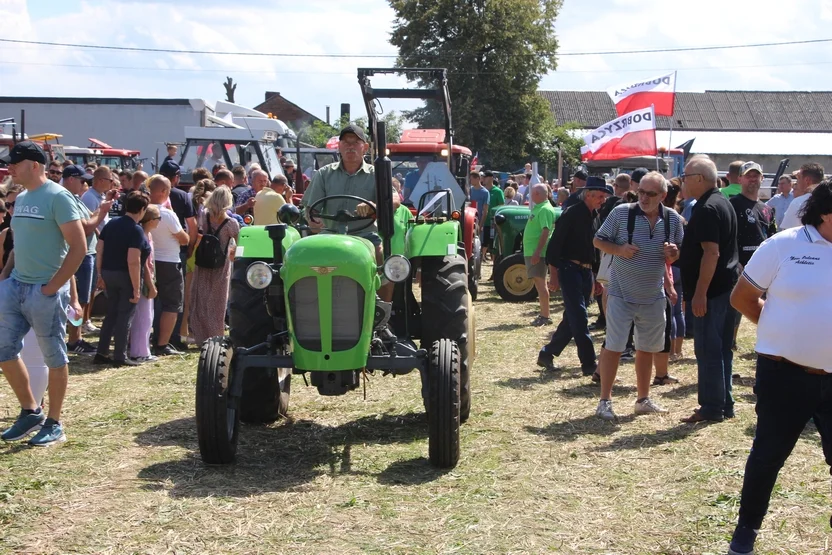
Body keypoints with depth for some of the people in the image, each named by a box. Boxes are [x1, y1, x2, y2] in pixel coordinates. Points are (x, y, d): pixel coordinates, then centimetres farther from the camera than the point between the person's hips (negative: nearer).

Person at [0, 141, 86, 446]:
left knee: (54, 357, 3)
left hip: (45, 291, -8)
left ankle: (54, 424, 13)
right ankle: (30, 411, 25)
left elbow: (79, 247, -16)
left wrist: (52, 287, -16)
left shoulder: (57, 197, -13)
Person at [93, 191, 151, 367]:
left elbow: (99, 251, 8)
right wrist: (136, 288, -19)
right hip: (126, 276, -7)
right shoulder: (136, 230, -16)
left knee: (111, 314, 17)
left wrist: (100, 274, 15)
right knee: (125, 316, 3)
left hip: (108, 273, 7)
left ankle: (101, 353, 17)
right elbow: (133, 261, -22)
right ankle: (120, 357, 7)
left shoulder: (111, 224, 6)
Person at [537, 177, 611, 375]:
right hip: (569, 269, -8)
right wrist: (554, 275, -16)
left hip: (586, 271, 8)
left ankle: (547, 354, 23)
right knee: (578, 317, -9)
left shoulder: (595, 218, 13)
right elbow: (554, 245, -13)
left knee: (572, 319, 11)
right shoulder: (572, 214, -11)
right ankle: (589, 364, -8)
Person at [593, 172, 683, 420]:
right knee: (613, 348, -2)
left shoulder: (673, 219, 0)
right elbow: (598, 241, -2)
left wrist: (673, 253, -13)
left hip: (654, 297, 4)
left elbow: (679, 256, 11)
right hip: (621, 294, -4)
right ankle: (605, 401, 8)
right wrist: (618, 249, -20)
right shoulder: (621, 213, -10)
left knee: (647, 349, 14)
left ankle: (643, 399, 28)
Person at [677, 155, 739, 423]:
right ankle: (724, 405, 21)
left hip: (711, 291, -10)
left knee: (708, 350, -5)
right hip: (727, 287, 10)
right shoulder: (723, 203, 15)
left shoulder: (707, 209, -17)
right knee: (722, 349, 14)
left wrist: (700, 293, -23)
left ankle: (712, 408, 0)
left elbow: (711, 253, -24)